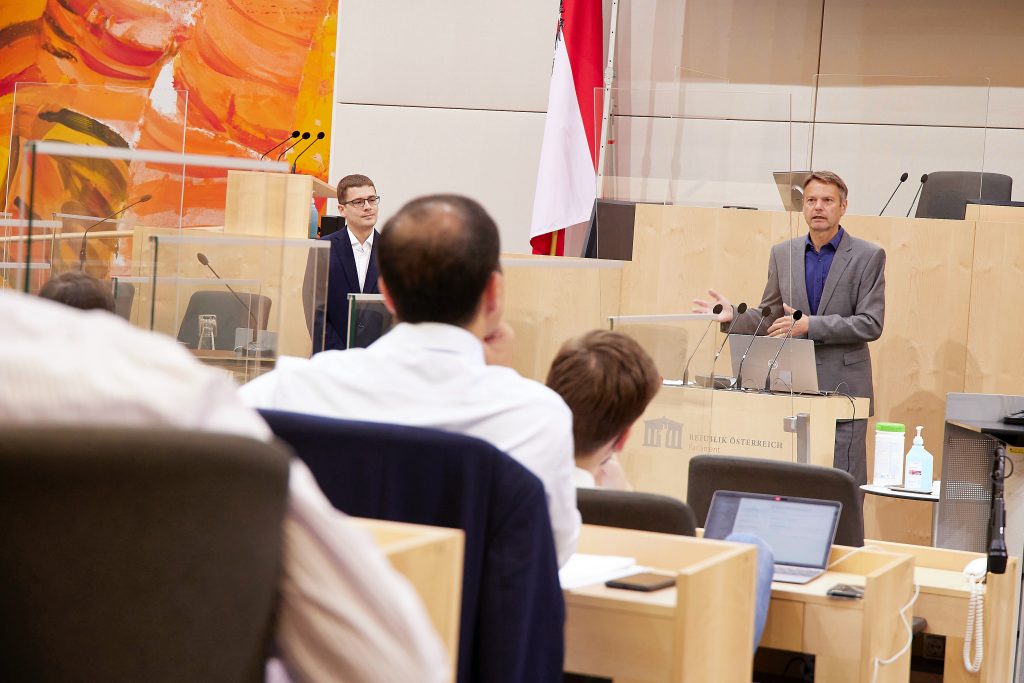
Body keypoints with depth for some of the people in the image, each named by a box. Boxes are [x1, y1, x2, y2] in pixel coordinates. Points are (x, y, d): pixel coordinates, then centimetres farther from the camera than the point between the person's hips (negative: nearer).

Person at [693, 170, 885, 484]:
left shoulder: (868, 256, -2)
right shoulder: (783, 254, 10)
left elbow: (871, 324, -9)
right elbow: (769, 319, 16)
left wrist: (809, 325, -18)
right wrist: (733, 315, -4)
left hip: (842, 388, -3)